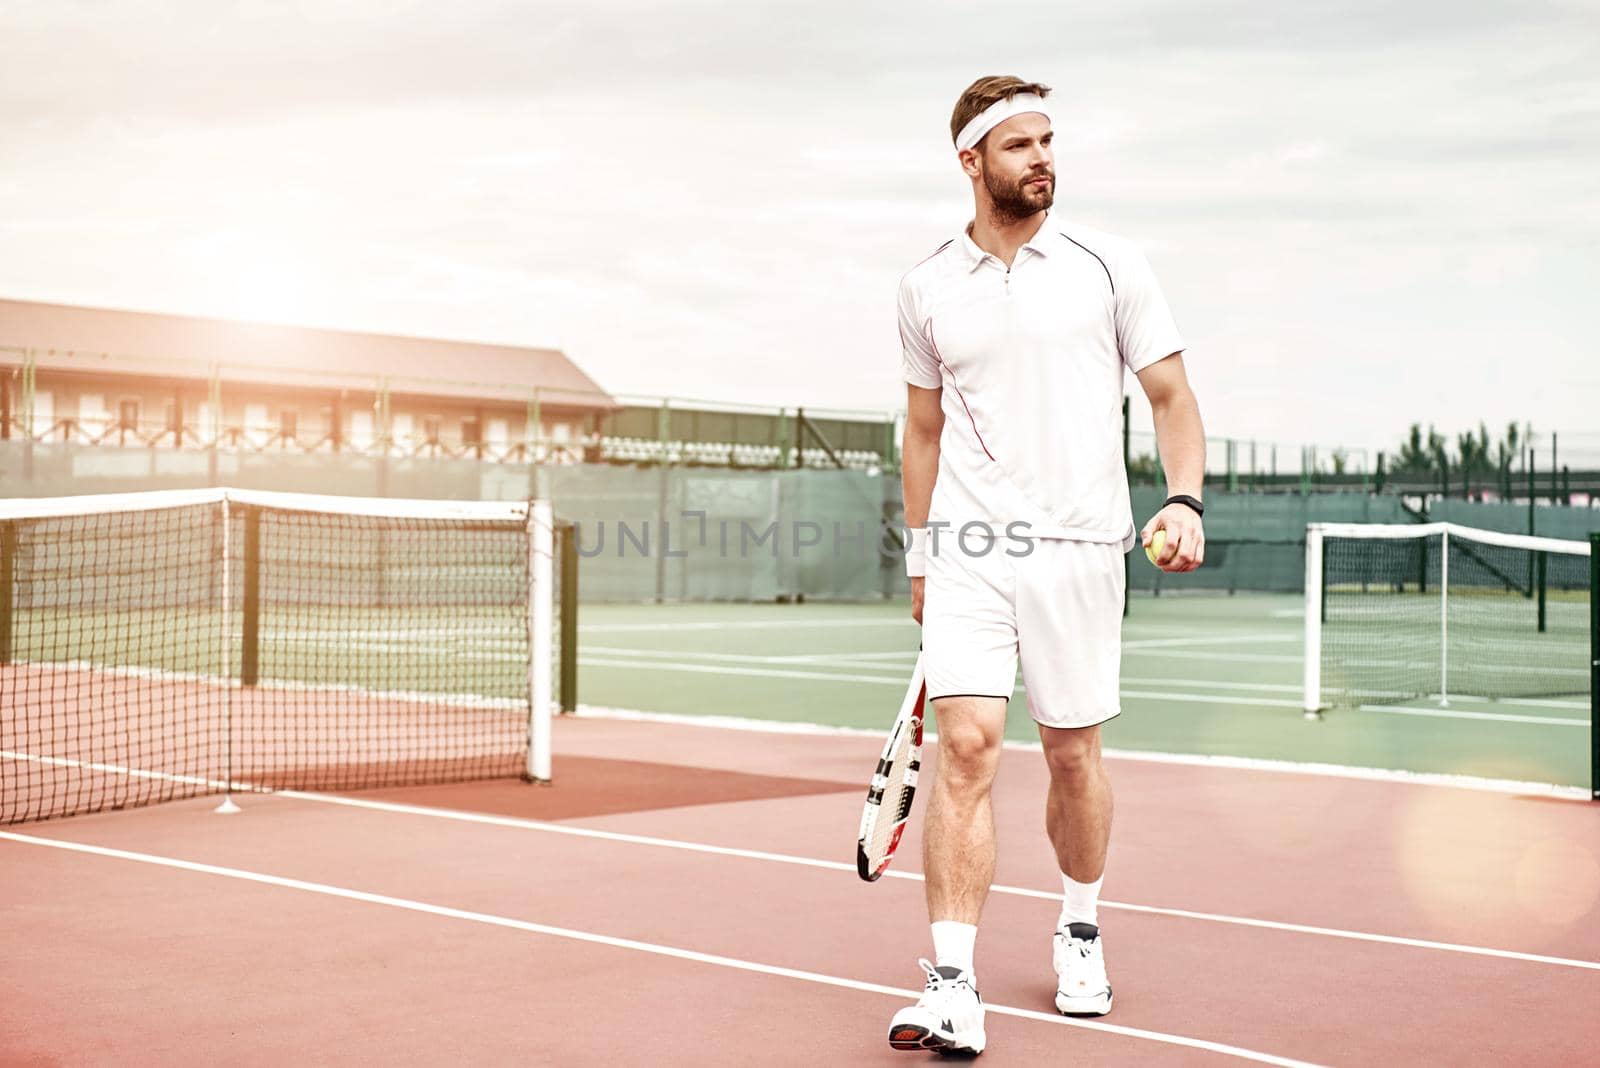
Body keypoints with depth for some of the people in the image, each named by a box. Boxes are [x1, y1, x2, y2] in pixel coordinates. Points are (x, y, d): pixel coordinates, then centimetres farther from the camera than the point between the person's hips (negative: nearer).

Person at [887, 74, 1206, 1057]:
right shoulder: (928, 288, 8)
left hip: (1079, 549, 0)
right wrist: (921, 557, 16)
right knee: (967, 746, -11)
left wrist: (1186, 499, -11)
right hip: (967, 550, 1)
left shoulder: (1107, 265, 2)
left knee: (1075, 754, 8)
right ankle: (954, 985, -11)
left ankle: (1081, 931, 34)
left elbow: (1172, 394, 5)